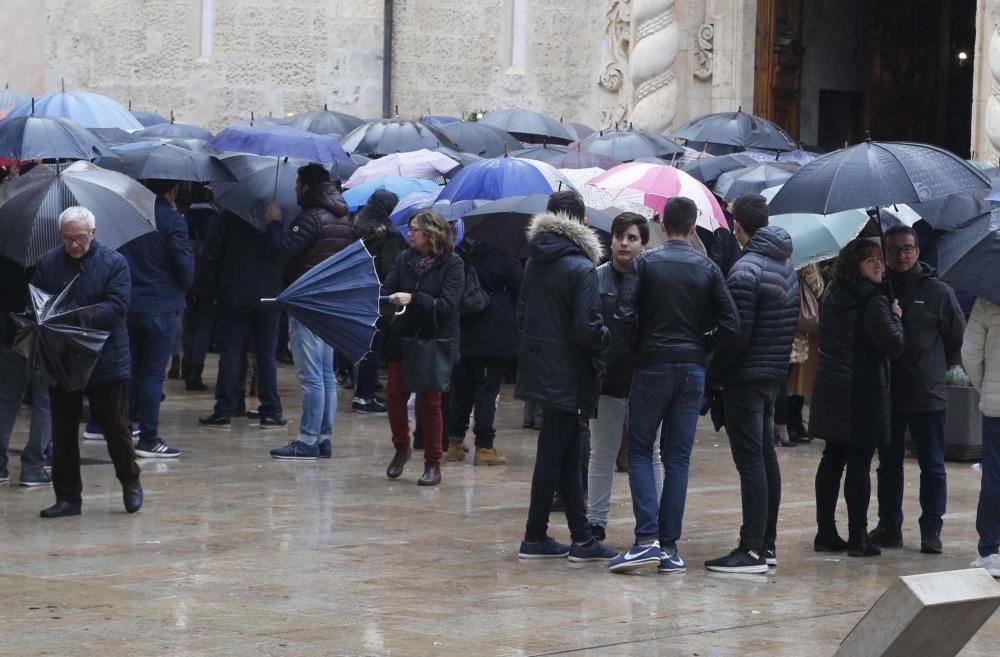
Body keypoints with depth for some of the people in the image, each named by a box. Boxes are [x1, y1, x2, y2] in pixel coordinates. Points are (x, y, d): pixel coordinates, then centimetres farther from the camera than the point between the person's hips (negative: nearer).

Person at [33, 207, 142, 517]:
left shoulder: (114, 263, -4)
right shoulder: (48, 264, 4)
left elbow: (117, 305, -15)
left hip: (106, 361, -2)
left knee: (115, 427, 5)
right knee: (63, 432, 6)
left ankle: (130, 482, 27)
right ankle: (67, 497, 14)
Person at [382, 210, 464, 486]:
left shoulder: (451, 264, -9)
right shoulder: (404, 260, 4)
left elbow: (447, 305, -18)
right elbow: (386, 292, -3)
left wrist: (413, 299, -27)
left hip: (435, 342, -4)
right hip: (402, 339, 4)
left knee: (429, 402, 1)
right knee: (394, 396, 1)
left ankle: (433, 464, 12)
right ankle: (401, 449, 24)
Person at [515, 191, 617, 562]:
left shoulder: (534, 262, 8)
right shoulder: (581, 268, -16)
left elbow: (522, 314, 14)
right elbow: (586, 327, -20)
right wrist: (607, 338, -2)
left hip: (540, 369, 8)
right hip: (567, 374, -8)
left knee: (568, 454, 12)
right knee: (554, 454, 0)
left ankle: (581, 537, 15)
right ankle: (535, 538, 6)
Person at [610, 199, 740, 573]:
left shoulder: (645, 263, -4)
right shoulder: (708, 269, 2)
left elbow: (625, 314, -14)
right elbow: (730, 324, -4)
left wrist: (643, 342, 2)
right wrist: (702, 347, 10)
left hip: (652, 367, -2)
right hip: (693, 370, 2)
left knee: (640, 452, 5)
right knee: (677, 458, 7)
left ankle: (647, 538, -10)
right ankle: (669, 546, 4)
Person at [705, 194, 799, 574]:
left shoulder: (746, 269, -16)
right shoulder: (786, 266, 13)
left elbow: (738, 333, -20)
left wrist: (714, 371, -10)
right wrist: (778, 360, 15)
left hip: (747, 377, -9)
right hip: (776, 375, 9)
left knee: (750, 461, -9)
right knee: (766, 459, 14)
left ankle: (752, 550, -10)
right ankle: (767, 543, 19)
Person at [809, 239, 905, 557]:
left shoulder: (830, 295, 10)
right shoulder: (873, 302, -15)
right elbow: (894, 345, -18)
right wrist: (896, 316, -1)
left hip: (829, 388, 7)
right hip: (862, 392, -7)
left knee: (832, 459, 12)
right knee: (859, 462, -3)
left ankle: (825, 533, 14)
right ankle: (858, 538, -2)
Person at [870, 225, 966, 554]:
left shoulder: (937, 291, -3)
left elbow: (959, 336, 7)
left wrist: (942, 366, 7)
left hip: (927, 394, -2)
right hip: (885, 393, 2)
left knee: (932, 466, 2)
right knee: (888, 465, 11)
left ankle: (931, 530, 8)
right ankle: (889, 526, 20)